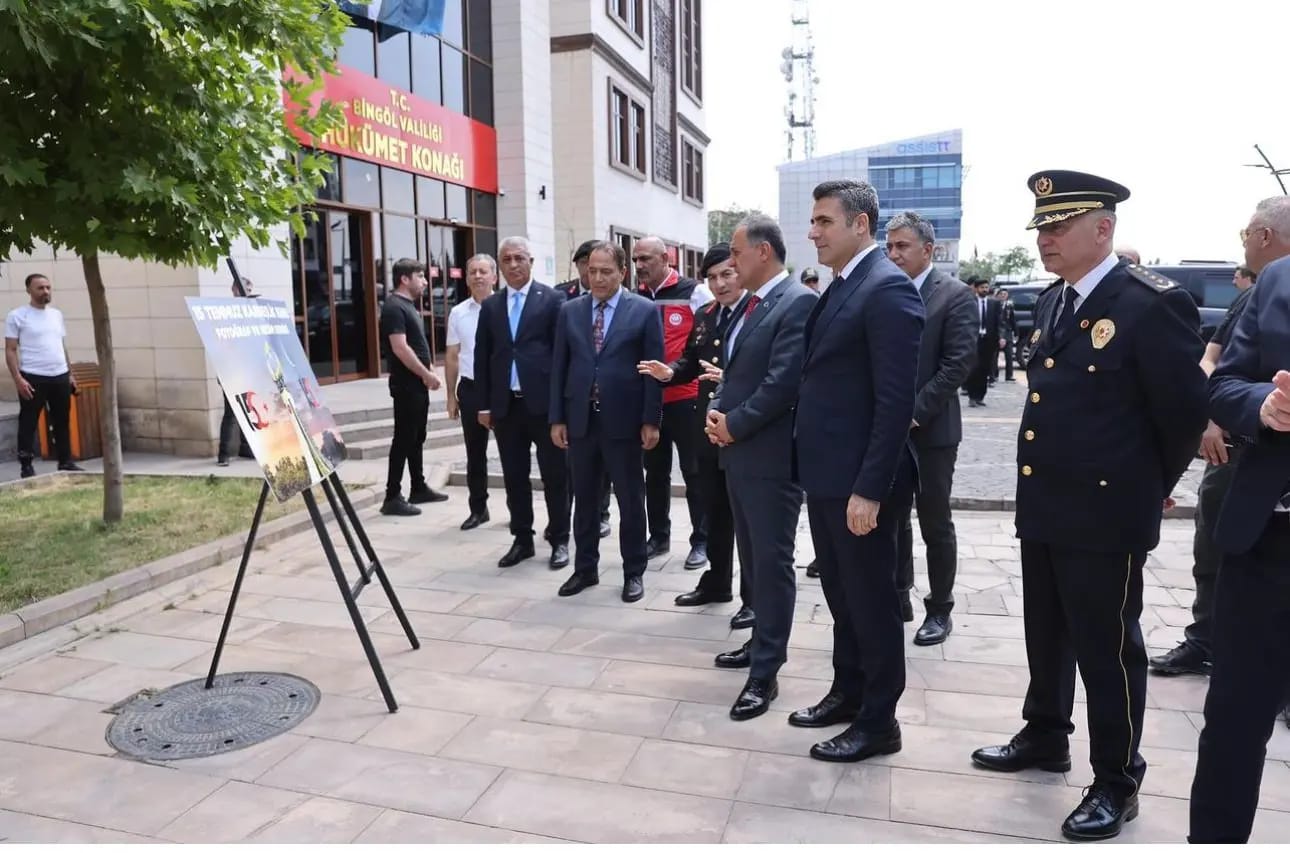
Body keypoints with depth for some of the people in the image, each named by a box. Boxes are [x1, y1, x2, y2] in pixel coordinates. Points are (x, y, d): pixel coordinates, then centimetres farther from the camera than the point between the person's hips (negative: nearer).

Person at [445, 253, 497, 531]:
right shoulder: (458, 313, 5)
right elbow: (452, 357, 9)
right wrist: (451, 396, 7)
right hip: (470, 389, 3)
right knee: (475, 453, 11)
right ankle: (478, 508, 22)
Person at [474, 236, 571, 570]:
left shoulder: (552, 299, 0)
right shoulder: (490, 305, 12)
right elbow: (481, 357, 12)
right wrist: (484, 404, 7)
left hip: (544, 401, -4)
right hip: (505, 405, 4)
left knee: (555, 476, 4)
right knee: (514, 477, 10)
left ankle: (559, 540, 16)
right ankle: (522, 540, 21)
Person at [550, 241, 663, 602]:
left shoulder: (644, 311, -3)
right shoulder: (570, 311, 7)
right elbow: (559, 367, 7)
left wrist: (651, 420, -9)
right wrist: (557, 418, 3)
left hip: (623, 420, -3)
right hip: (580, 419, 3)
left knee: (630, 499, 7)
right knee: (584, 498, 12)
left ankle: (634, 571, 21)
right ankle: (585, 568, 26)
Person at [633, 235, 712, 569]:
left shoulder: (694, 292, -7)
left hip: (686, 397, -5)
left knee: (694, 471, 3)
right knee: (655, 472, 14)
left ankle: (701, 540, 14)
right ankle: (659, 536, 26)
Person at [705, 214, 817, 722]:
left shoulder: (799, 302, -14)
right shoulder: (750, 305, 15)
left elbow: (782, 382, -21)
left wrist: (734, 424, -14)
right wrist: (716, 411, 1)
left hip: (771, 455, -9)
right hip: (738, 451, 9)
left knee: (772, 562, -1)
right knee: (752, 557, 19)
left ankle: (765, 671, 8)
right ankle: (763, 641, 34)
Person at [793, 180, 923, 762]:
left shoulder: (888, 288, -16)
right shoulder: (841, 288, 14)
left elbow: (896, 400, -21)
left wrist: (869, 489, -22)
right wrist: (817, 472, 15)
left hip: (860, 482, -9)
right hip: (827, 476, 9)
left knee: (872, 601, 5)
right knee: (841, 595, 20)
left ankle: (878, 722, 21)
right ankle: (847, 693, 36)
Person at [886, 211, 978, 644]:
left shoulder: (955, 294, -5)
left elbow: (959, 361, -12)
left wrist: (916, 411, -17)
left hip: (930, 429, -4)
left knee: (935, 524, 6)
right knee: (892, 519, 12)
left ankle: (939, 609, 19)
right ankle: (898, 598, 26)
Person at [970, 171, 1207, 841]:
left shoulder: (1153, 304, -15)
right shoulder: (1051, 302, 9)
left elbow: (1185, 410, -9)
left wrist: (1151, 487, 4)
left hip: (1107, 513, -7)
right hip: (1042, 506, 7)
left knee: (1107, 648, 6)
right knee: (1046, 635, 20)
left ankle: (1116, 782, 23)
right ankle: (1045, 737, 39)